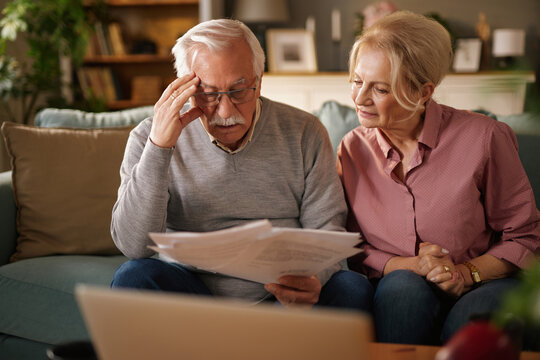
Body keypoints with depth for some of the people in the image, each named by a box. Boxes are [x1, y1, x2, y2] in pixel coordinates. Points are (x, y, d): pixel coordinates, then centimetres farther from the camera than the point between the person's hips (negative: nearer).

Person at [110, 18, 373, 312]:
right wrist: (159, 148, -23)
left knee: (352, 288, -27)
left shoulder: (304, 133, 0)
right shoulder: (150, 138, -3)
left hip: (283, 298, 0)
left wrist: (313, 280, -23)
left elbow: (328, 229, 1)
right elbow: (134, 246, -14)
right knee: (134, 276, -28)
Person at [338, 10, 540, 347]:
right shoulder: (352, 149, 0)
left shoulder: (482, 137, -9)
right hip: (397, 293, 2)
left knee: (471, 321, -35)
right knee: (403, 285, -33)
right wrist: (408, 265, -14)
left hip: (483, 284, -1)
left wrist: (467, 272, -17)